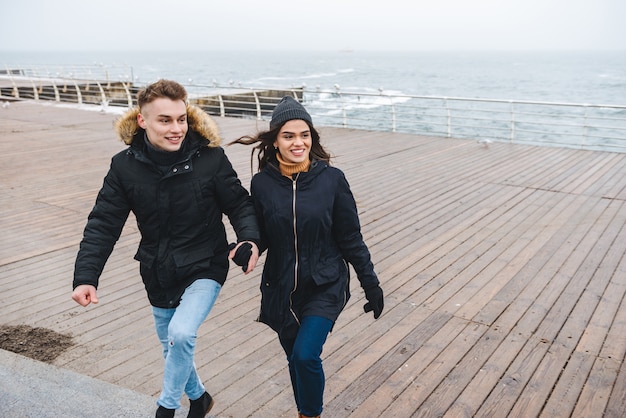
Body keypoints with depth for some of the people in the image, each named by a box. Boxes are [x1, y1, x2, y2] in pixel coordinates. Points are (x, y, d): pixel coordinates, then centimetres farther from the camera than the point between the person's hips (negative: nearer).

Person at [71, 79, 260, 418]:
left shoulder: (210, 157, -15)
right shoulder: (125, 166, -9)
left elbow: (239, 204, -8)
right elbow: (103, 224, -7)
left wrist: (250, 240, -27)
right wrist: (85, 277, -17)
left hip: (204, 268, -3)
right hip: (158, 275, 4)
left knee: (181, 335, -24)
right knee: (172, 346, 18)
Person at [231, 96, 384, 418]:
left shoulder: (331, 179, -11)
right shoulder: (262, 183, -7)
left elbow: (351, 239, -4)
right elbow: (260, 236, 0)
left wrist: (371, 284, -1)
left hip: (326, 288, -2)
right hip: (282, 291, 2)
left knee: (305, 355, -16)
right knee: (295, 360, 16)